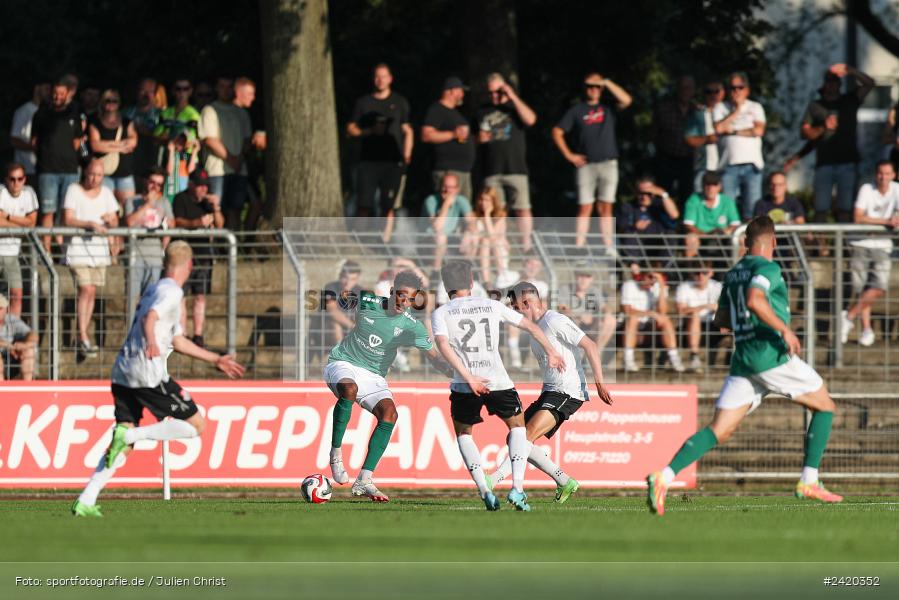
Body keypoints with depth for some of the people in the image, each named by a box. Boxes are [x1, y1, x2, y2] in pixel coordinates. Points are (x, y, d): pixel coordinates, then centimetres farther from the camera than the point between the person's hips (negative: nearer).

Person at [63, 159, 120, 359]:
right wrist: (89, 224, -25)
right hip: (79, 247, -5)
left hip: (100, 247, 5)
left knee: (92, 292, 6)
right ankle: (83, 338, -17)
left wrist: (110, 220, -11)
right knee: (86, 290, -16)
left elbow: (115, 222, 13)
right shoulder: (74, 190, -2)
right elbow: (68, 219, -11)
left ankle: (83, 337, 13)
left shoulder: (106, 193, 13)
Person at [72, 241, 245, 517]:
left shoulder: (155, 289, 27)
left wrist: (217, 360, 39)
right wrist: (151, 342, -44)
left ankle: (85, 501, -5)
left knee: (124, 445, 8)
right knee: (197, 425, 0)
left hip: (122, 372, 9)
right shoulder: (171, 291, -3)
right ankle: (129, 434, -14)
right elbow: (149, 318, -23)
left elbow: (178, 342, 34)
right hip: (148, 373, -9)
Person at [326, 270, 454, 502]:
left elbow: (435, 358, -1)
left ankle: (364, 481, -21)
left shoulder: (411, 327, -7)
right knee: (349, 389, -39)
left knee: (389, 413, -24)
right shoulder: (367, 303, -13)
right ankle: (336, 454, -23)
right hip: (343, 363, -3)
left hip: (373, 376, 3)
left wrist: (458, 375, -15)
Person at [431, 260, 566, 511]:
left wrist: (469, 378, -16)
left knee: (463, 433, 24)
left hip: (464, 387, -1)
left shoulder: (441, 313, 8)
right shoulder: (492, 306, 15)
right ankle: (517, 488, 1)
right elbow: (530, 326, 21)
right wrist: (551, 352, 35)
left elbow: (443, 345, -11)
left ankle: (484, 491, 6)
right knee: (518, 427, 23)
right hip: (499, 382, 1)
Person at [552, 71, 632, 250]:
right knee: (585, 208, -5)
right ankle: (579, 248, -7)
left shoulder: (608, 108, 10)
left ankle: (608, 248, 2)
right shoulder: (577, 110, 8)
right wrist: (569, 155, 1)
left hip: (608, 163, 1)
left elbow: (626, 100, -9)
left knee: (605, 208, 2)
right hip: (586, 165, -1)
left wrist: (607, 83, -8)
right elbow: (557, 132, 9)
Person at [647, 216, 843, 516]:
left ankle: (664, 476, -20)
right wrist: (784, 329, -20)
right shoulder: (767, 268, -6)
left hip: (743, 361, 7)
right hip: (772, 355, -7)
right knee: (825, 407, 11)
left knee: (718, 431, 0)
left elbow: (721, 318, 25)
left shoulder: (733, 274, 18)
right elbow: (754, 300, -24)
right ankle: (809, 482, 4)